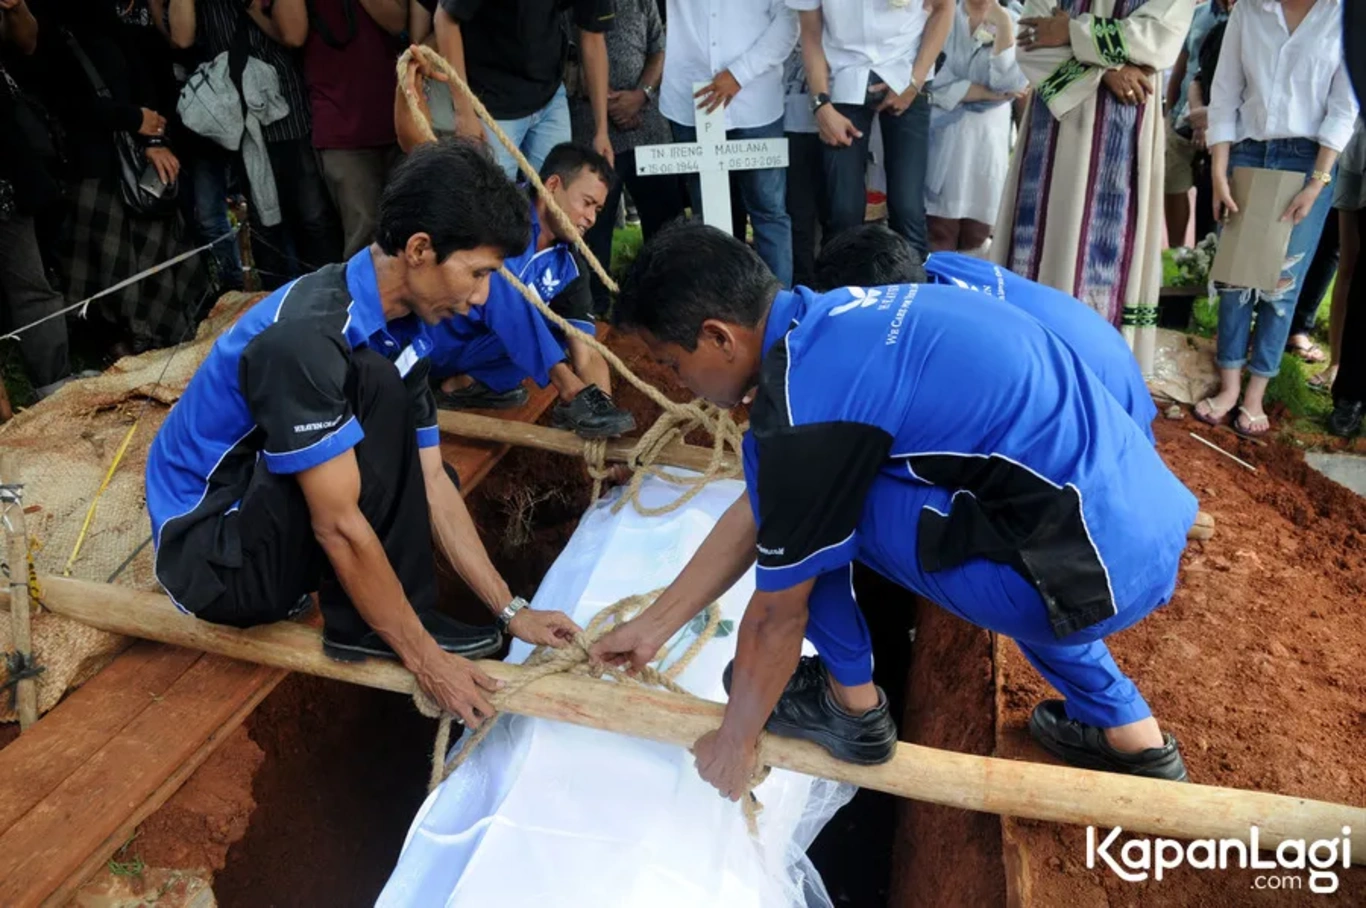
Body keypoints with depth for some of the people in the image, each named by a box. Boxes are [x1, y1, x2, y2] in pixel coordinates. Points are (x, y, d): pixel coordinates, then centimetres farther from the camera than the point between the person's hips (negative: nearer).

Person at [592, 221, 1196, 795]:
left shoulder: (804, 403, -19)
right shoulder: (831, 328, 9)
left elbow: (778, 612, -6)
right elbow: (757, 512, 16)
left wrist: (734, 737, 11)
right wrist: (653, 625, 22)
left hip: (1097, 569, -9)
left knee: (808, 506, -7)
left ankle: (851, 706, 17)